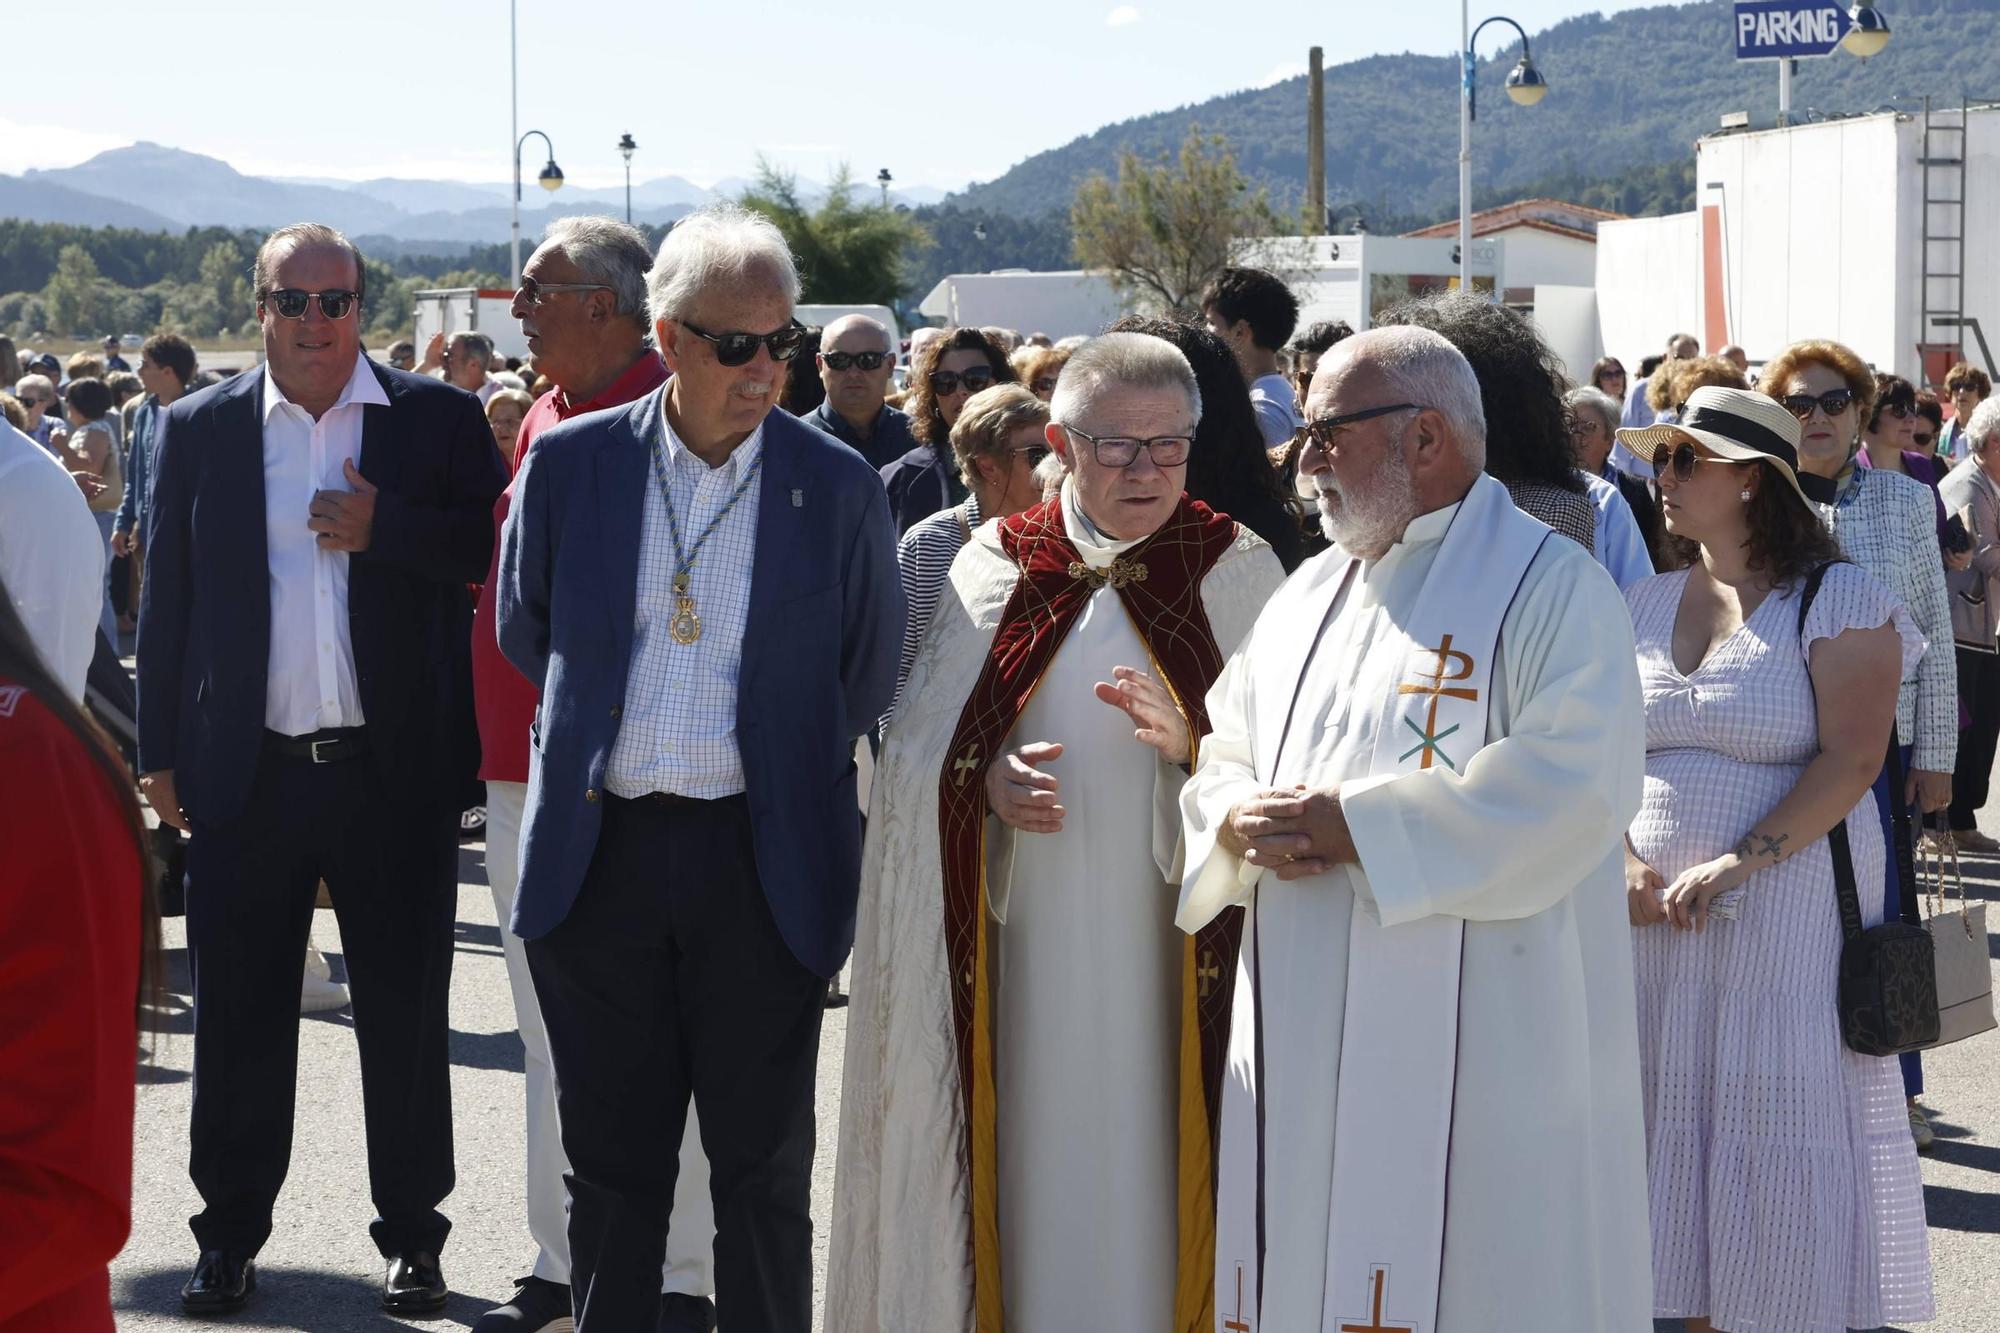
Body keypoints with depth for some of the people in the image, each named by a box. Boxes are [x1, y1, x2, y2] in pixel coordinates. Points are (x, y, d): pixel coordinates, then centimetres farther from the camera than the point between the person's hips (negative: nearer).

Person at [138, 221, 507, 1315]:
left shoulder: (439, 418, 3)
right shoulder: (198, 431, 7)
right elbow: (167, 601, 8)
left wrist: (386, 529, -16)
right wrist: (161, 753, 5)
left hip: (394, 769, -1)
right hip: (246, 771, 1)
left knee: (406, 1014, 8)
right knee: (239, 1017, 7)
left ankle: (412, 1235, 21)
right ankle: (231, 1235, 21)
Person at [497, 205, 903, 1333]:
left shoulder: (839, 486, -2)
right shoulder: (571, 463, 1)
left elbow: (875, 670, 8)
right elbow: (525, 628, 15)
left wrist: (793, 765, 9)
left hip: (765, 863, -1)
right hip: (600, 849, 2)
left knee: (763, 1168, 6)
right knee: (610, 1159, 11)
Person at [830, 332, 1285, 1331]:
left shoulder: (1238, 569, 2)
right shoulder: (997, 565, 6)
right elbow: (920, 740, 7)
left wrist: (1194, 741, -19)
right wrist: (987, 778, -13)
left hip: (1173, 938, -1)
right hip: (1032, 937, 1)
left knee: (1159, 1157, 1)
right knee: (1043, 1158, 6)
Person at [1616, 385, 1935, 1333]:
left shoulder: (1835, 599, -4)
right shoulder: (1646, 606, 12)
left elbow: (1850, 760, -13)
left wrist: (1734, 865, -20)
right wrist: (1625, 860, -8)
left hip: (1787, 911, -5)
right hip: (1656, 913, 5)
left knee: (1780, 1157, -2)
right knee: (1682, 1139, 8)